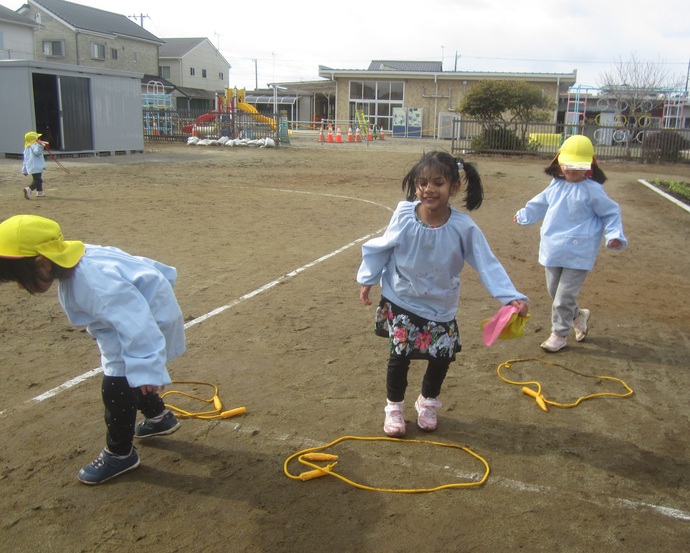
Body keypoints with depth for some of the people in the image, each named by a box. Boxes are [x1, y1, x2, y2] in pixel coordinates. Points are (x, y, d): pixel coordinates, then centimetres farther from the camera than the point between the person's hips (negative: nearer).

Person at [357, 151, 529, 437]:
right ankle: (394, 407, 28)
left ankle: (428, 402, 39)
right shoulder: (404, 216, -18)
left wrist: (512, 297, -27)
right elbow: (381, 248, -3)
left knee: (441, 358, 9)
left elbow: (487, 264, -18)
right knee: (399, 357, 2)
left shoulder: (464, 227, -19)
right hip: (401, 301, -1)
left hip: (441, 307, 1)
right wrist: (367, 280, 3)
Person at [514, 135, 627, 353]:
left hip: (578, 254, -7)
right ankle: (579, 315, 42)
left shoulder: (592, 190, -12)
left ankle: (559, 334, 17)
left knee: (564, 297, -1)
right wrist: (523, 215, 37)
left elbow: (611, 213, -3)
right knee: (554, 291, 19)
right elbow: (540, 204, 24)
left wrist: (614, 235, -16)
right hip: (552, 250, 7)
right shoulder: (556, 185, 5)